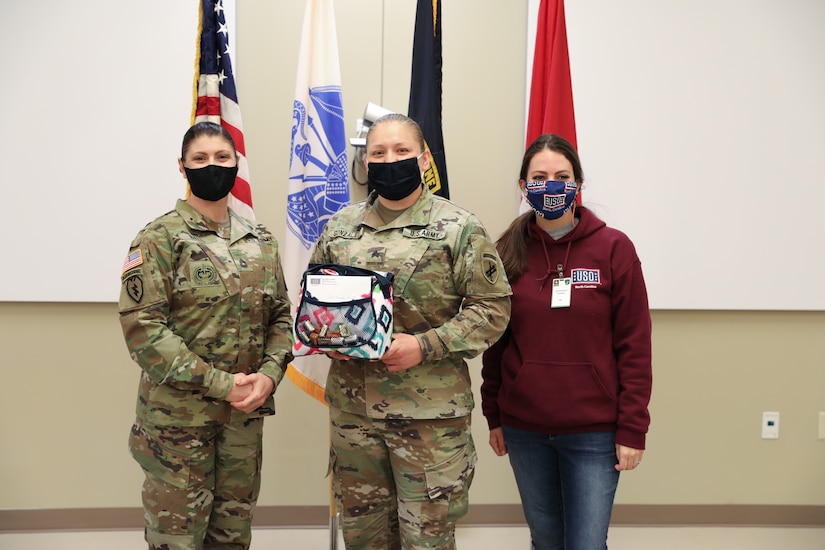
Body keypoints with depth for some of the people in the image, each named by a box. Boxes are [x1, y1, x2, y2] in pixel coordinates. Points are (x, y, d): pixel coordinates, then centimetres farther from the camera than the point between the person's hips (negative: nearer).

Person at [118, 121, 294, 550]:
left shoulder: (260, 241, 9)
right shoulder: (160, 238, -7)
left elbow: (280, 315, 11)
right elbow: (142, 326, -15)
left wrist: (269, 374, -9)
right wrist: (219, 384, -18)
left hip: (245, 412, 5)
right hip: (177, 413, -4)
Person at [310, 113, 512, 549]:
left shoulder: (459, 228, -5)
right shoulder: (340, 227, 9)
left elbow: (492, 307, -7)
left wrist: (425, 346, -18)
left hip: (430, 412, -4)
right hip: (351, 407, 4)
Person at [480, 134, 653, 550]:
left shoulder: (613, 248, -6)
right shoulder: (508, 251, 2)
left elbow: (634, 347, -6)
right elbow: (494, 342, 8)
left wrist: (632, 429, -7)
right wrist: (493, 416, 8)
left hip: (593, 433, -3)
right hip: (524, 430, 3)